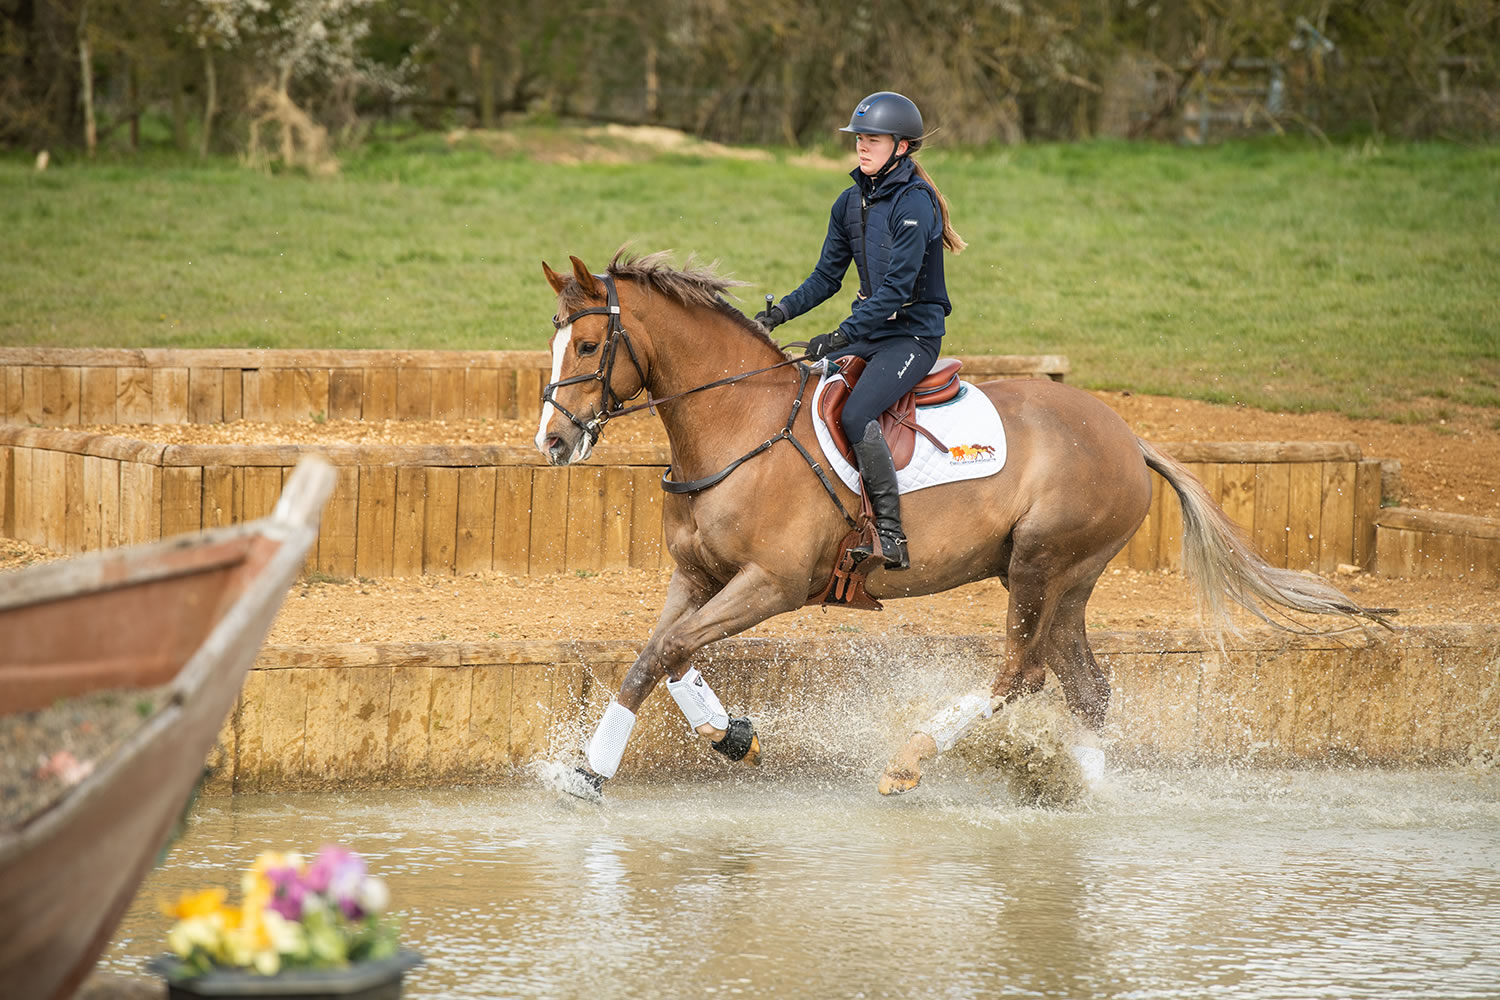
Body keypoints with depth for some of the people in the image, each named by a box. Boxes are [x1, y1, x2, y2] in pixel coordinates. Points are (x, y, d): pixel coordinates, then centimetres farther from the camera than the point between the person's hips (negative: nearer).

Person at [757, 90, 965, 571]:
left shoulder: (914, 203, -16)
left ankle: (892, 536, -24)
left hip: (913, 334, -9)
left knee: (856, 413, -28)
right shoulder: (851, 202, 9)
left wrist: (844, 335, -28)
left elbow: (897, 286, -22)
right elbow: (827, 276, 14)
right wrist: (781, 312, -2)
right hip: (868, 329, 9)